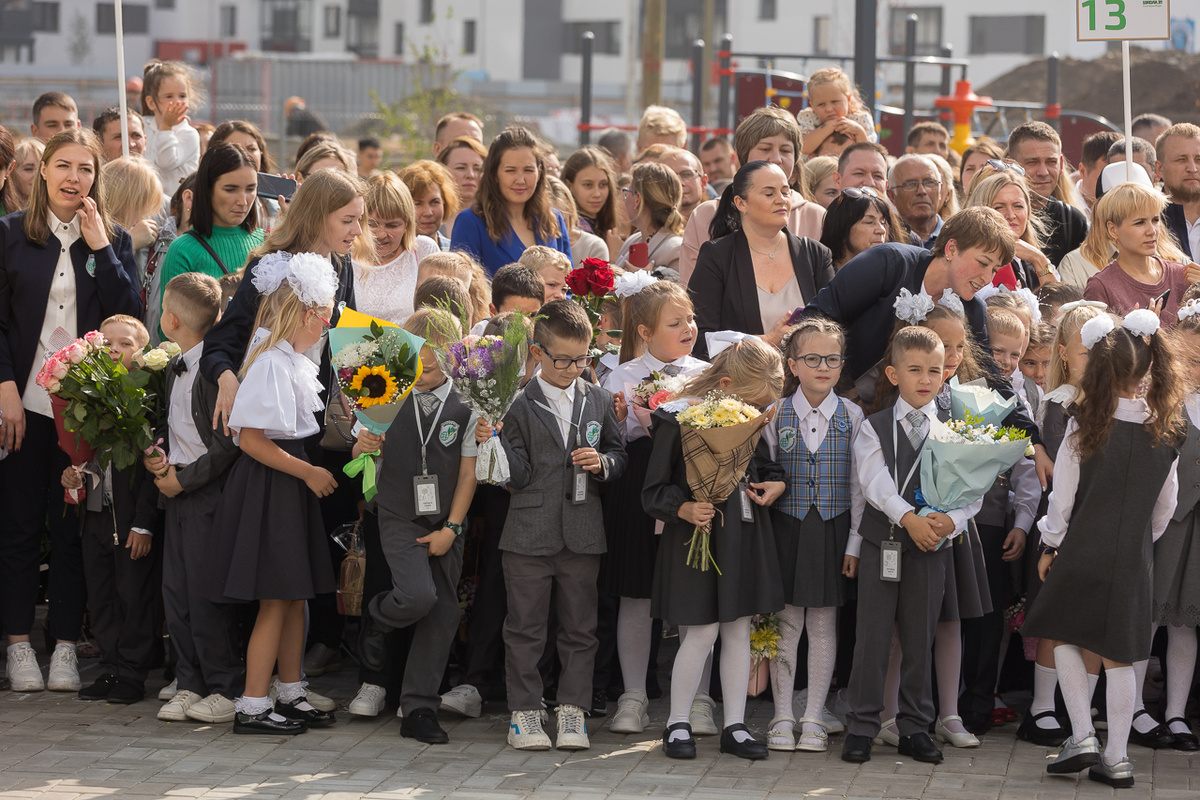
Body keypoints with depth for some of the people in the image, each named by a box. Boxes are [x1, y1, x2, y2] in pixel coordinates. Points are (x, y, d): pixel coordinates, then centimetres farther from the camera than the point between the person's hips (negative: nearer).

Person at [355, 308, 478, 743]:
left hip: (445, 525, 2)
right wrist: (363, 445, -13)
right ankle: (375, 617, 12)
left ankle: (419, 710, 11)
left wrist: (451, 528, -5)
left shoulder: (465, 408, -1)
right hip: (399, 519, -2)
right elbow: (358, 452, 11)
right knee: (418, 596, -23)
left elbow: (468, 473, 0)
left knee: (443, 614, 2)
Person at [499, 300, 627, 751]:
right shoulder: (520, 406, -3)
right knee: (525, 628, 4)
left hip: (583, 535, 3)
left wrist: (602, 463, -6)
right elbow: (517, 476, -7)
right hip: (531, 532, -3)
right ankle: (524, 713, 13)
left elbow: (619, 456, 15)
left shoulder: (598, 401, 8)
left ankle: (572, 713, 16)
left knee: (579, 629, 8)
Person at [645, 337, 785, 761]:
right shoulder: (678, 421, -12)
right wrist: (684, 509, -26)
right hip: (698, 536, -6)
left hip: (745, 537, 6)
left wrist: (777, 483, 0)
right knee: (702, 631, -7)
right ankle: (678, 723, 8)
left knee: (738, 630, 8)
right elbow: (654, 491, -9)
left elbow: (765, 464, 22)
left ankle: (734, 725, 16)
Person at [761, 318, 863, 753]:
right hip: (786, 526, 0)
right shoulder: (776, 415, 0)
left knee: (823, 624, 5)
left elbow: (859, 484, 1)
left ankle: (813, 718, 12)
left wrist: (857, 541, -2)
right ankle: (782, 717, 12)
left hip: (833, 528, 0)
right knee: (786, 623, 3)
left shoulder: (852, 416, 1)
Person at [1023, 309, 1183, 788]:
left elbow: (1062, 495, -7)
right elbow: (1166, 504, 8)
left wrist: (1050, 545, 6)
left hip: (1082, 551, -3)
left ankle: (1083, 738, 2)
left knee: (1065, 638, 13)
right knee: (1120, 655, 8)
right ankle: (1116, 758, 9)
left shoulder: (1084, 426, -12)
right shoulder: (1165, 432, -2)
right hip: (1132, 558, 3)